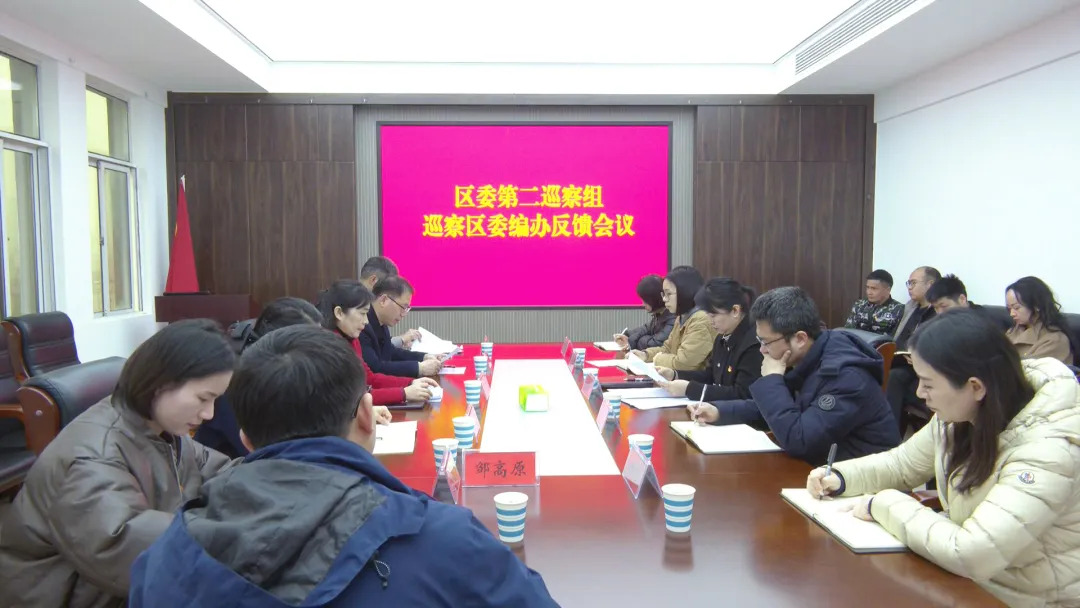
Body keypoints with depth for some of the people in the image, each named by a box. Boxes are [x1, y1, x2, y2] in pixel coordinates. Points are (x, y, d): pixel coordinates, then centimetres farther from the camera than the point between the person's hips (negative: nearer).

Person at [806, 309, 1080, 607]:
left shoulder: (1047, 450, -29)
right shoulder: (960, 414, -6)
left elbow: (970, 555, -35)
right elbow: (903, 463, 10)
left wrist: (885, 506, -22)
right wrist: (840, 477, -6)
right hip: (964, 578, 6)